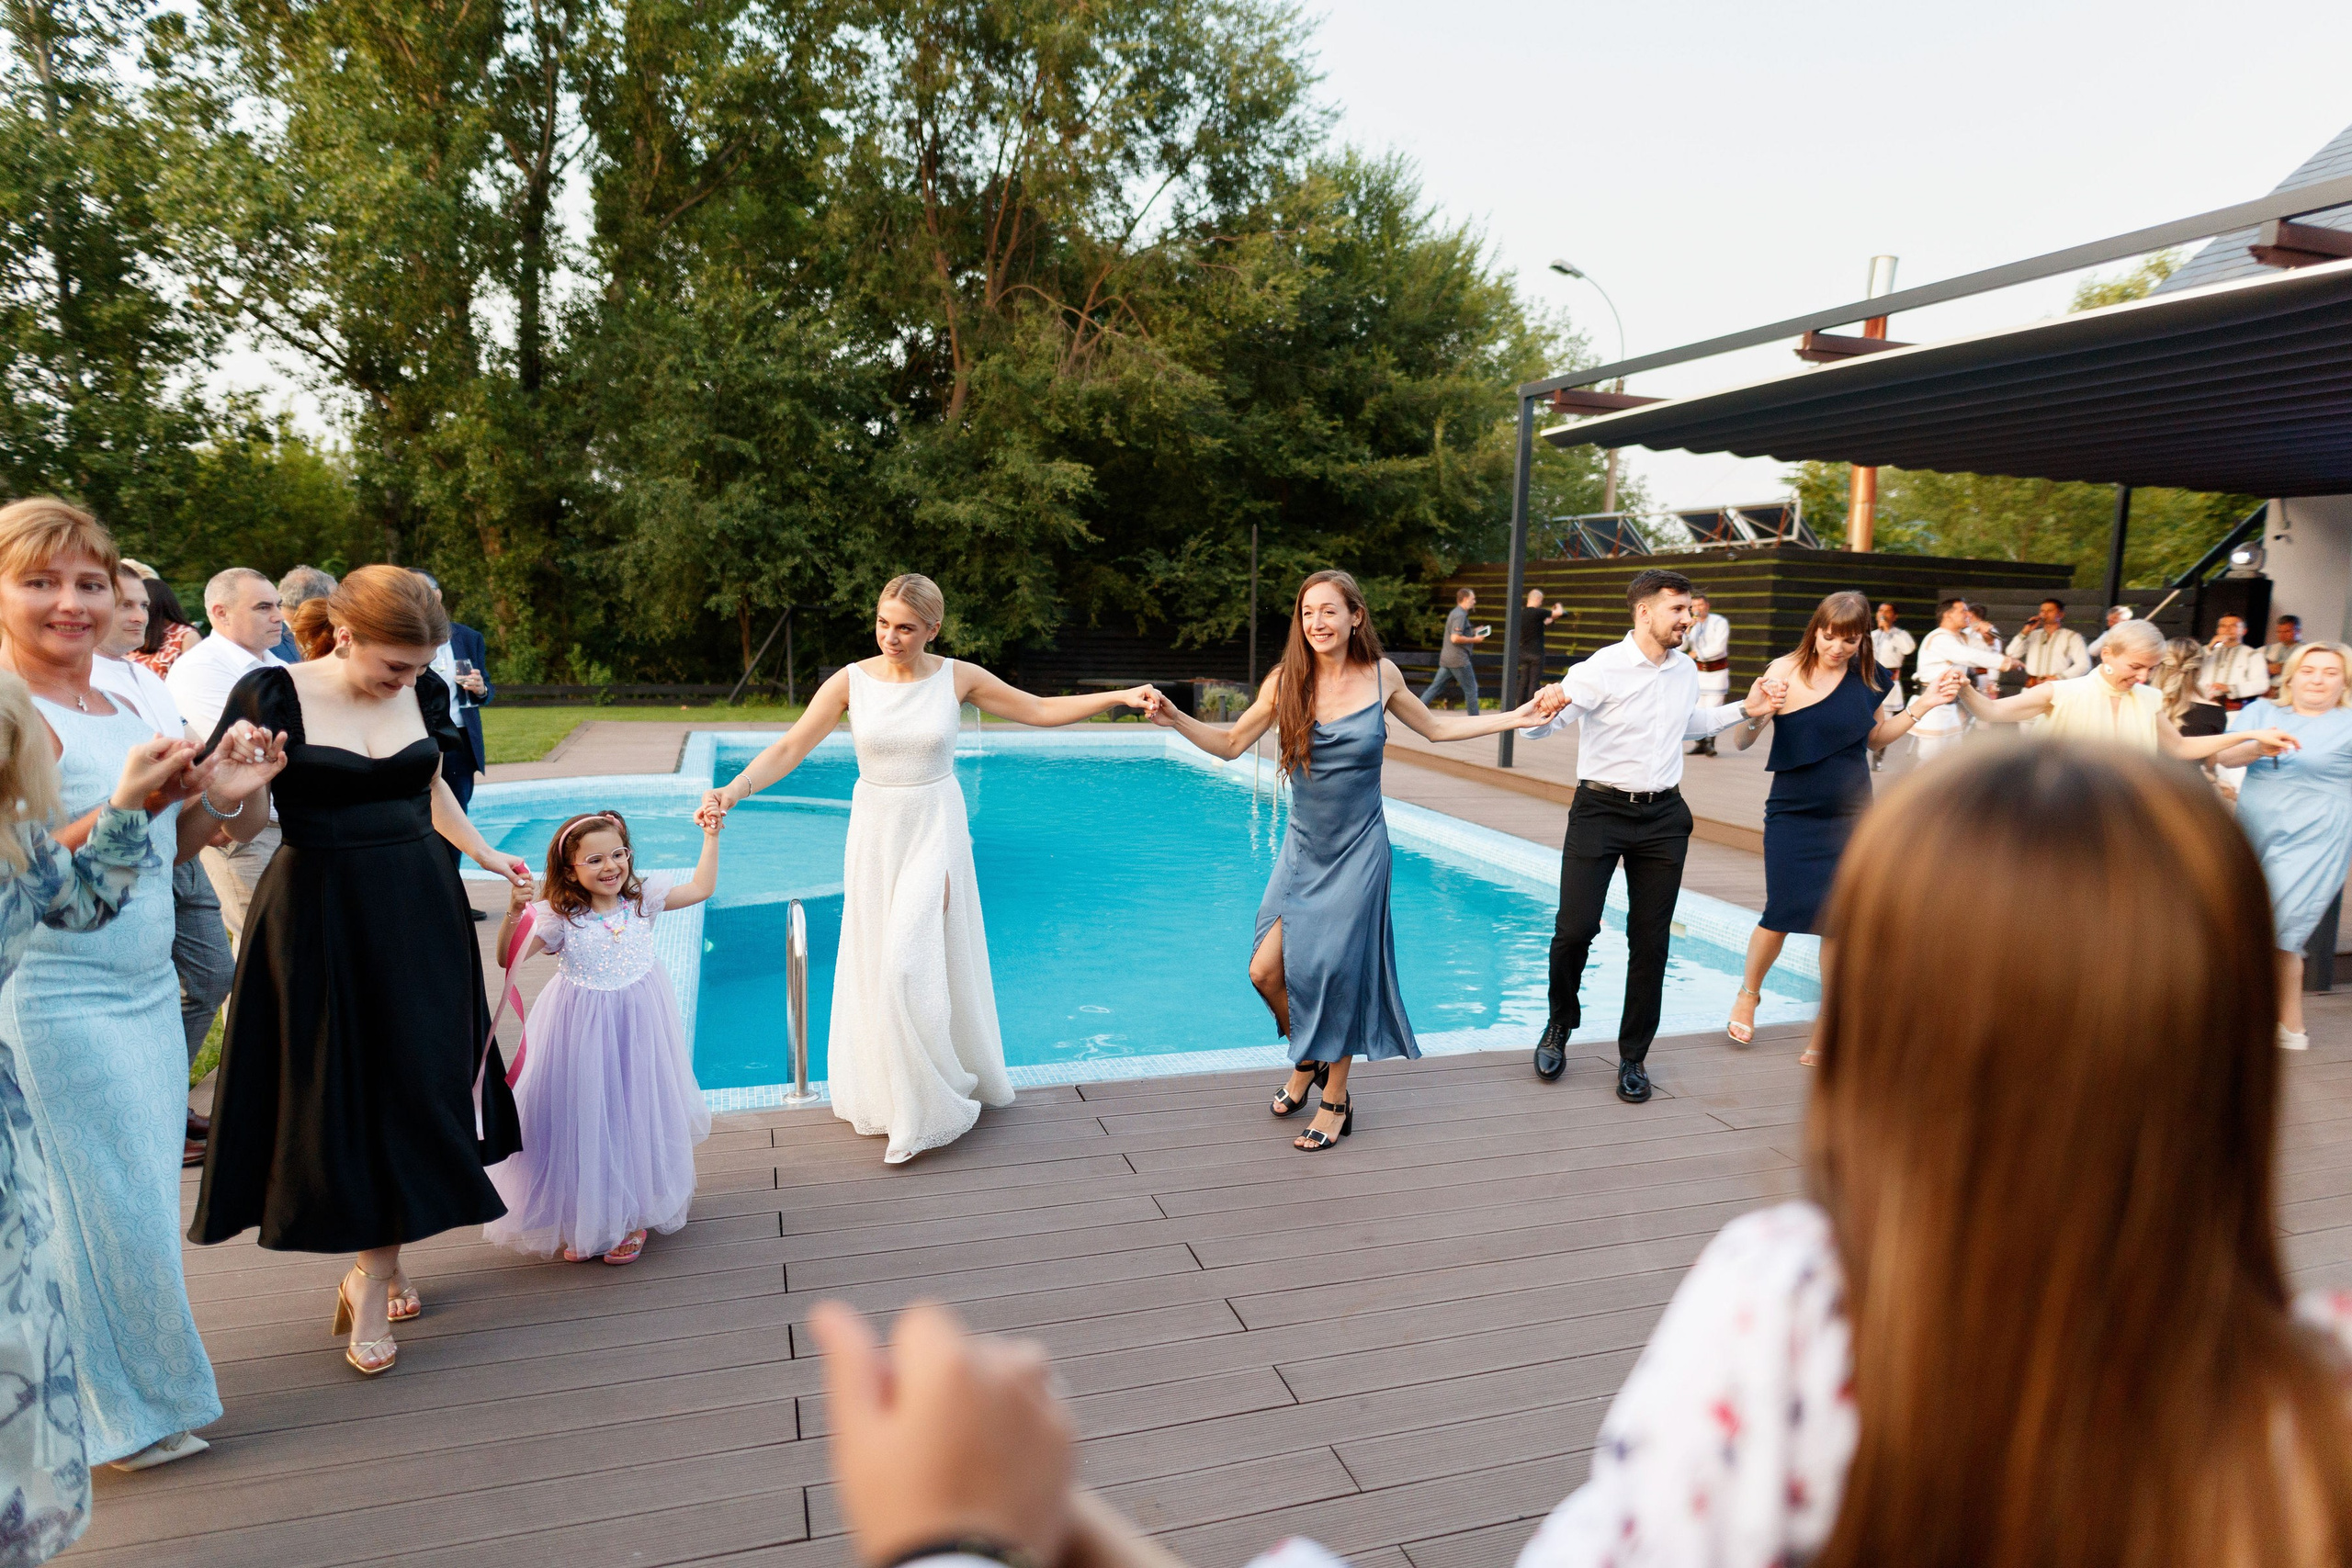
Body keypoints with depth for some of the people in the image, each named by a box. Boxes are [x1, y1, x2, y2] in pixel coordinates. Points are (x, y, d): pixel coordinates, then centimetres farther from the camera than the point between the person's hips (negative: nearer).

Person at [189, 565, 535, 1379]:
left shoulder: (423, 693, 2)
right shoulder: (273, 694, -10)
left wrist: (485, 855, 24)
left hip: (418, 910, 4)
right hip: (320, 915, -4)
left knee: (415, 1081, 5)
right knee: (342, 1091, 4)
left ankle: (372, 1275, 19)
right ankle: (379, 1263, 20)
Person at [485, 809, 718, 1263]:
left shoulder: (644, 897, -3)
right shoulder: (559, 917, -11)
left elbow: (701, 887, 6)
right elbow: (509, 958, -16)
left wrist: (711, 836, 3)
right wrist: (513, 915, -32)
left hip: (638, 1027, 2)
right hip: (583, 1033, -2)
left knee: (636, 1118, 10)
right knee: (583, 1121, 6)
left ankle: (633, 1216, 27)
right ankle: (581, 1220, 27)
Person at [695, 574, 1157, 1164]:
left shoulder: (958, 678, -6)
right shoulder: (851, 682, -6)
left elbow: (1043, 710, 1)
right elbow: (789, 747, -9)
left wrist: (1121, 696, -5)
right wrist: (732, 791, -25)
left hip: (935, 831, -2)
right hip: (874, 833, 2)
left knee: (915, 965, -5)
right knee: (877, 968, 9)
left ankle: (925, 1109, 13)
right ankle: (889, 1096, 29)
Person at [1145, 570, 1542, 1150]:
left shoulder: (1382, 676, -2)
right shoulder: (1287, 682, -3)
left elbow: (1435, 728, 14)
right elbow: (1231, 744, 5)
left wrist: (1515, 717, 11)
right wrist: (1174, 720, -10)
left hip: (1358, 850, -2)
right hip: (1303, 847, 2)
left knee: (1336, 971, -1)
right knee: (1266, 970, -5)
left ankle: (1335, 1102, 18)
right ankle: (1306, 1061, 27)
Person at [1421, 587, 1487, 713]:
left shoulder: (1455, 613, 18)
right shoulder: (1460, 615, -14)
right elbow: (1455, 638, -23)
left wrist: (1473, 633, 16)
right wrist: (1474, 640, -13)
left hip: (1446, 659, 9)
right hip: (1458, 659, -9)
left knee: (1435, 687, 6)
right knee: (1471, 689, 1)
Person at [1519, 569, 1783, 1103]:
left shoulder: (1686, 670, 8)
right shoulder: (1603, 669, -12)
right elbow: (1535, 728, -15)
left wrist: (1744, 710, 19)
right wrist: (1542, 706, -37)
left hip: (1663, 817, 5)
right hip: (1600, 812, -5)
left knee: (1650, 941, 6)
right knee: (1575, 929, -11)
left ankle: (1633, 1058, 20)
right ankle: (1559, 1027, 19)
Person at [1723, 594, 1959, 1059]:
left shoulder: (1865, 676, 2)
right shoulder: (1785, 672, -12)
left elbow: (1877, 738, 16)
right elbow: (1742, 742, -14)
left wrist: (1922, 705, 4)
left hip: (1851, 815, 4)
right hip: (1793, 815, -3)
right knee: (1783, 914, -5)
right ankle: (1748, 993, 25)